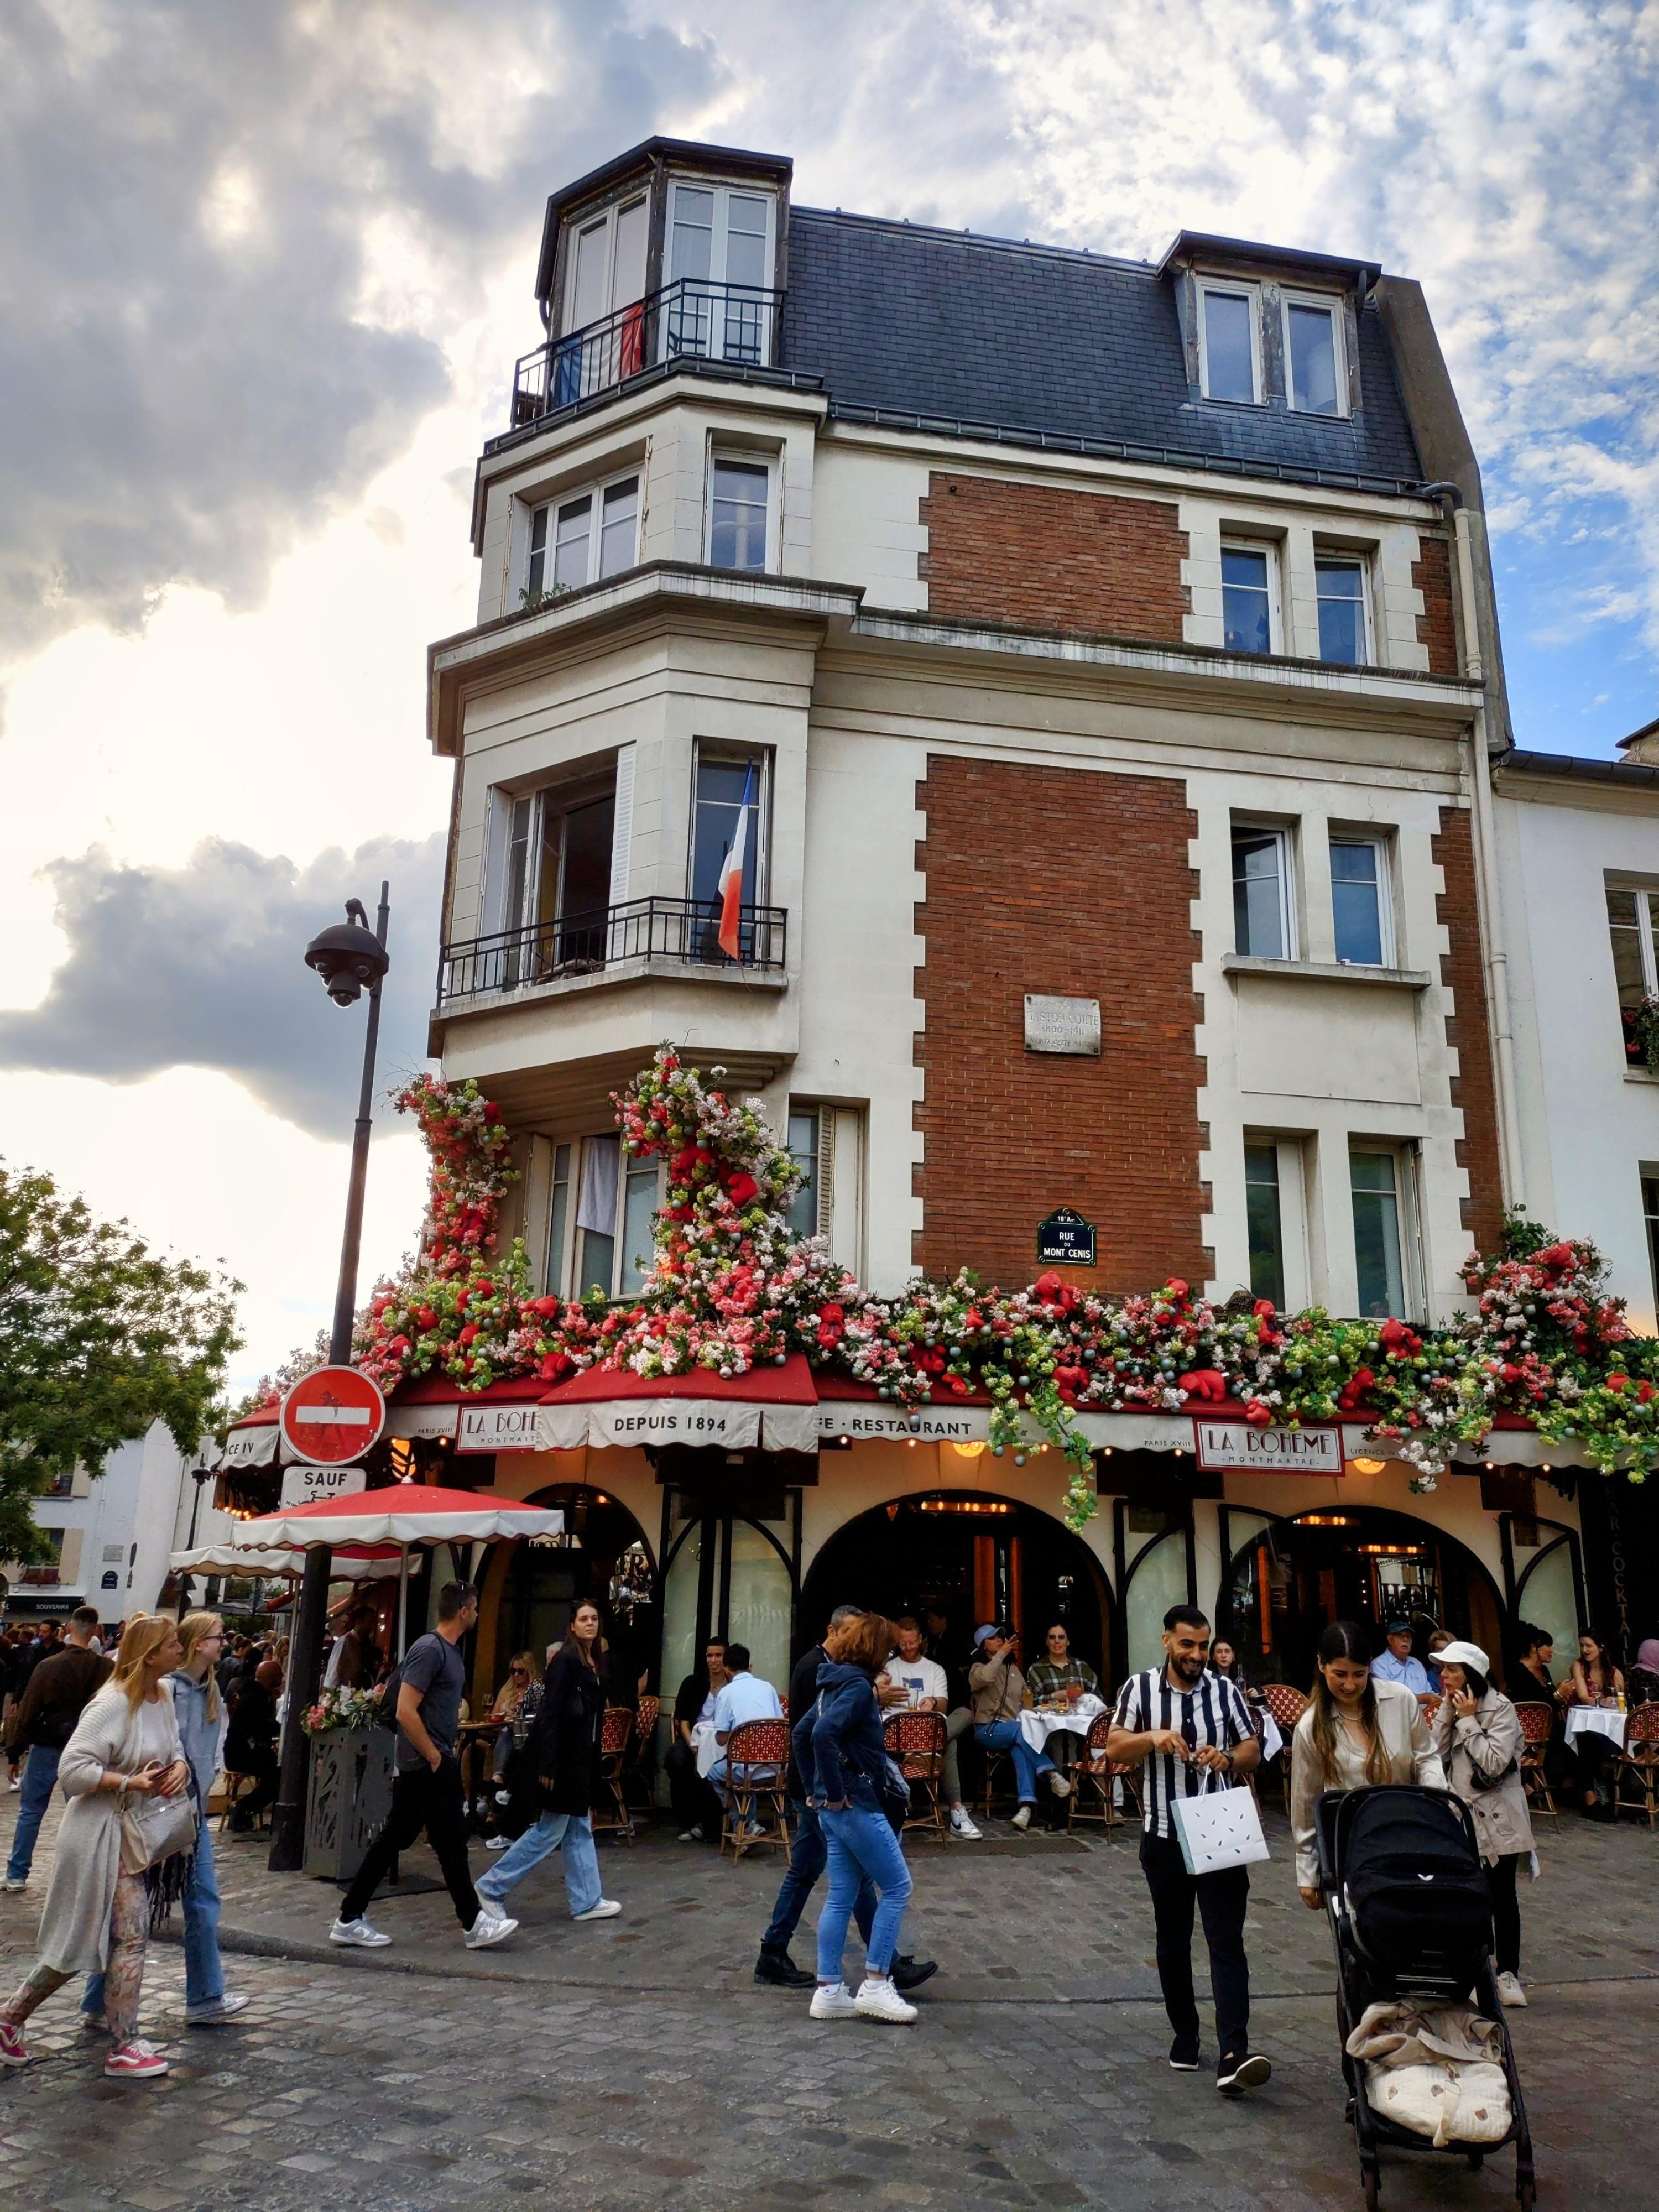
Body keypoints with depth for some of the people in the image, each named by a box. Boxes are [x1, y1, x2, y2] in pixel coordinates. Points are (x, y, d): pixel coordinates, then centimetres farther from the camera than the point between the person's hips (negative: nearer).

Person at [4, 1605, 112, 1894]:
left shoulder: (49, 1666, -12)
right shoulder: (106, 1669, -11)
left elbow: (27, 1711, -7)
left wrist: (15, 1749, 2)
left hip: (47, 1748, -1)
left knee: (30, 1812, 13)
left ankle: (16, 1875, 17)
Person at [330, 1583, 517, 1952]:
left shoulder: (449, 1651, 13)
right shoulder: (430, 1649, -18)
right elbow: (405, 1712, -23)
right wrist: (435, 1758, -18)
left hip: (416, 1768, 9)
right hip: (429, 1768, -9)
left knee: (393, 1839, 12)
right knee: (452, 1845, -1)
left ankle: (349, 1920, 17)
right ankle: (474, 1925, 9)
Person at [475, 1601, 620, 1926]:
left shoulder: (596, 1662, 11)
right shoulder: (566, 1660, -15)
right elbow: (549, 1713, -19)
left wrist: (595, 1760, 17)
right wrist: (547, 1765, -22)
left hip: (581, 1757, 9)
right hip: (562, 1755, -9)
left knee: (580, 1828, 12)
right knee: (550, 1829, -2)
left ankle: (587, 1902, 18)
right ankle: (491, 1887, 9)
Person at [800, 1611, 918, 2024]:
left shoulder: (837, 1682, 12)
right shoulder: (857, 1685, -16)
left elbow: (801, 1733, 21)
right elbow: (824, 1733, -31)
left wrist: (814, 1789, 19)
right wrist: (835, 1792, -21)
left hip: (833, 1809, 9)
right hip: (856, 1805, -9)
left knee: (842, 1897, 12)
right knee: (896, 1887, 0)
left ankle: (829, 1992, 14)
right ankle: (875, 1985, 2)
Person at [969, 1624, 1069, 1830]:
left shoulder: (1013, 1668, 21)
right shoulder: (977, 1669, 5)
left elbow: (1025, 1699, 27)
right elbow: (985, 1678, -21)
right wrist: (1002, 1653, -15)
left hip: (1014, 1729, 3)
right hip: (988, 1730, -3)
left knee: (1020, 1748, -32)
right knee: (1021, 1730, -34)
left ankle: (1027, 1804, -43)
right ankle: (1051, 1774, -37)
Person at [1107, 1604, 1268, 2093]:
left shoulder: (1225, 1691, 2)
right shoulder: (1140, 1689, -1)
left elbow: (1253, 1752, 7)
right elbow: (1114, 1749, -2)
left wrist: (1227, 1759, -15)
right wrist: (1153, 1738, -20)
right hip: (1164, 1836, 1)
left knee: (1227, 1942, -7)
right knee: (1173, 1942, 13)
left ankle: (1233, 2054, -12)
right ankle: (1185, 2035, 27)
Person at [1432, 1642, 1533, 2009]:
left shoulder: (1500, 1708, -13)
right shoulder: (1452, 1707, 8)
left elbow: (1495, 1763, -22)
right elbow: (1437, 1754, -2)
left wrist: (1468, 1720, -19)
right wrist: (1448, 1711, -8)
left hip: (1497, 1819, -6)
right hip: (1461, 1814, 6)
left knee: (1501, 1895, 2)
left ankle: (1508, 1972, 12)